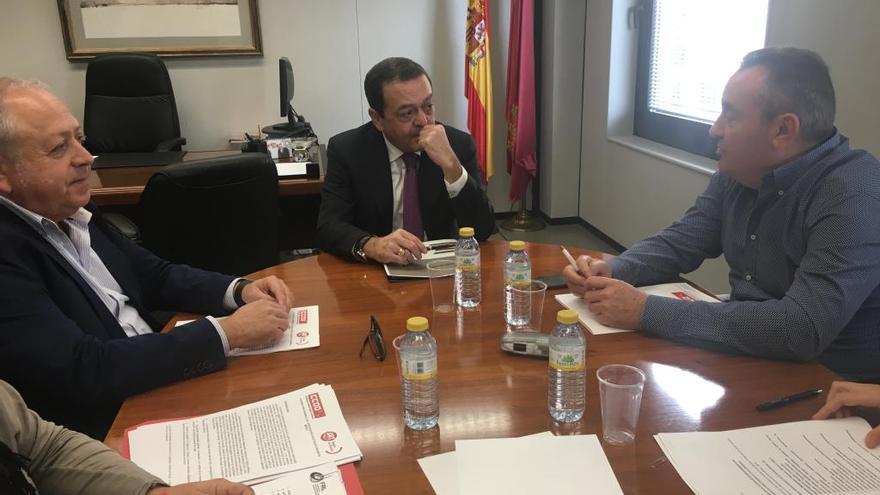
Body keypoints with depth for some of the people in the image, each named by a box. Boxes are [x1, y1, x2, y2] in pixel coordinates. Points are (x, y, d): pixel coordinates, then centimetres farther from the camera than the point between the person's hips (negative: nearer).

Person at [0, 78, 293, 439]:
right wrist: (227, 332, -23)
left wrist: (240, 290, -5)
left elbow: (156, 276, 12)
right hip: (106, 433, -7)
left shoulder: (69, 213, 4)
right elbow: (86, 371, -26)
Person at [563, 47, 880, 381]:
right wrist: (610, 271, -14)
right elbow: (677, 244, 6)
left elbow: (804, 329, -34)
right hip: (747, 362, 6)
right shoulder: (737, 172, -1)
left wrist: (647, 312, -34)